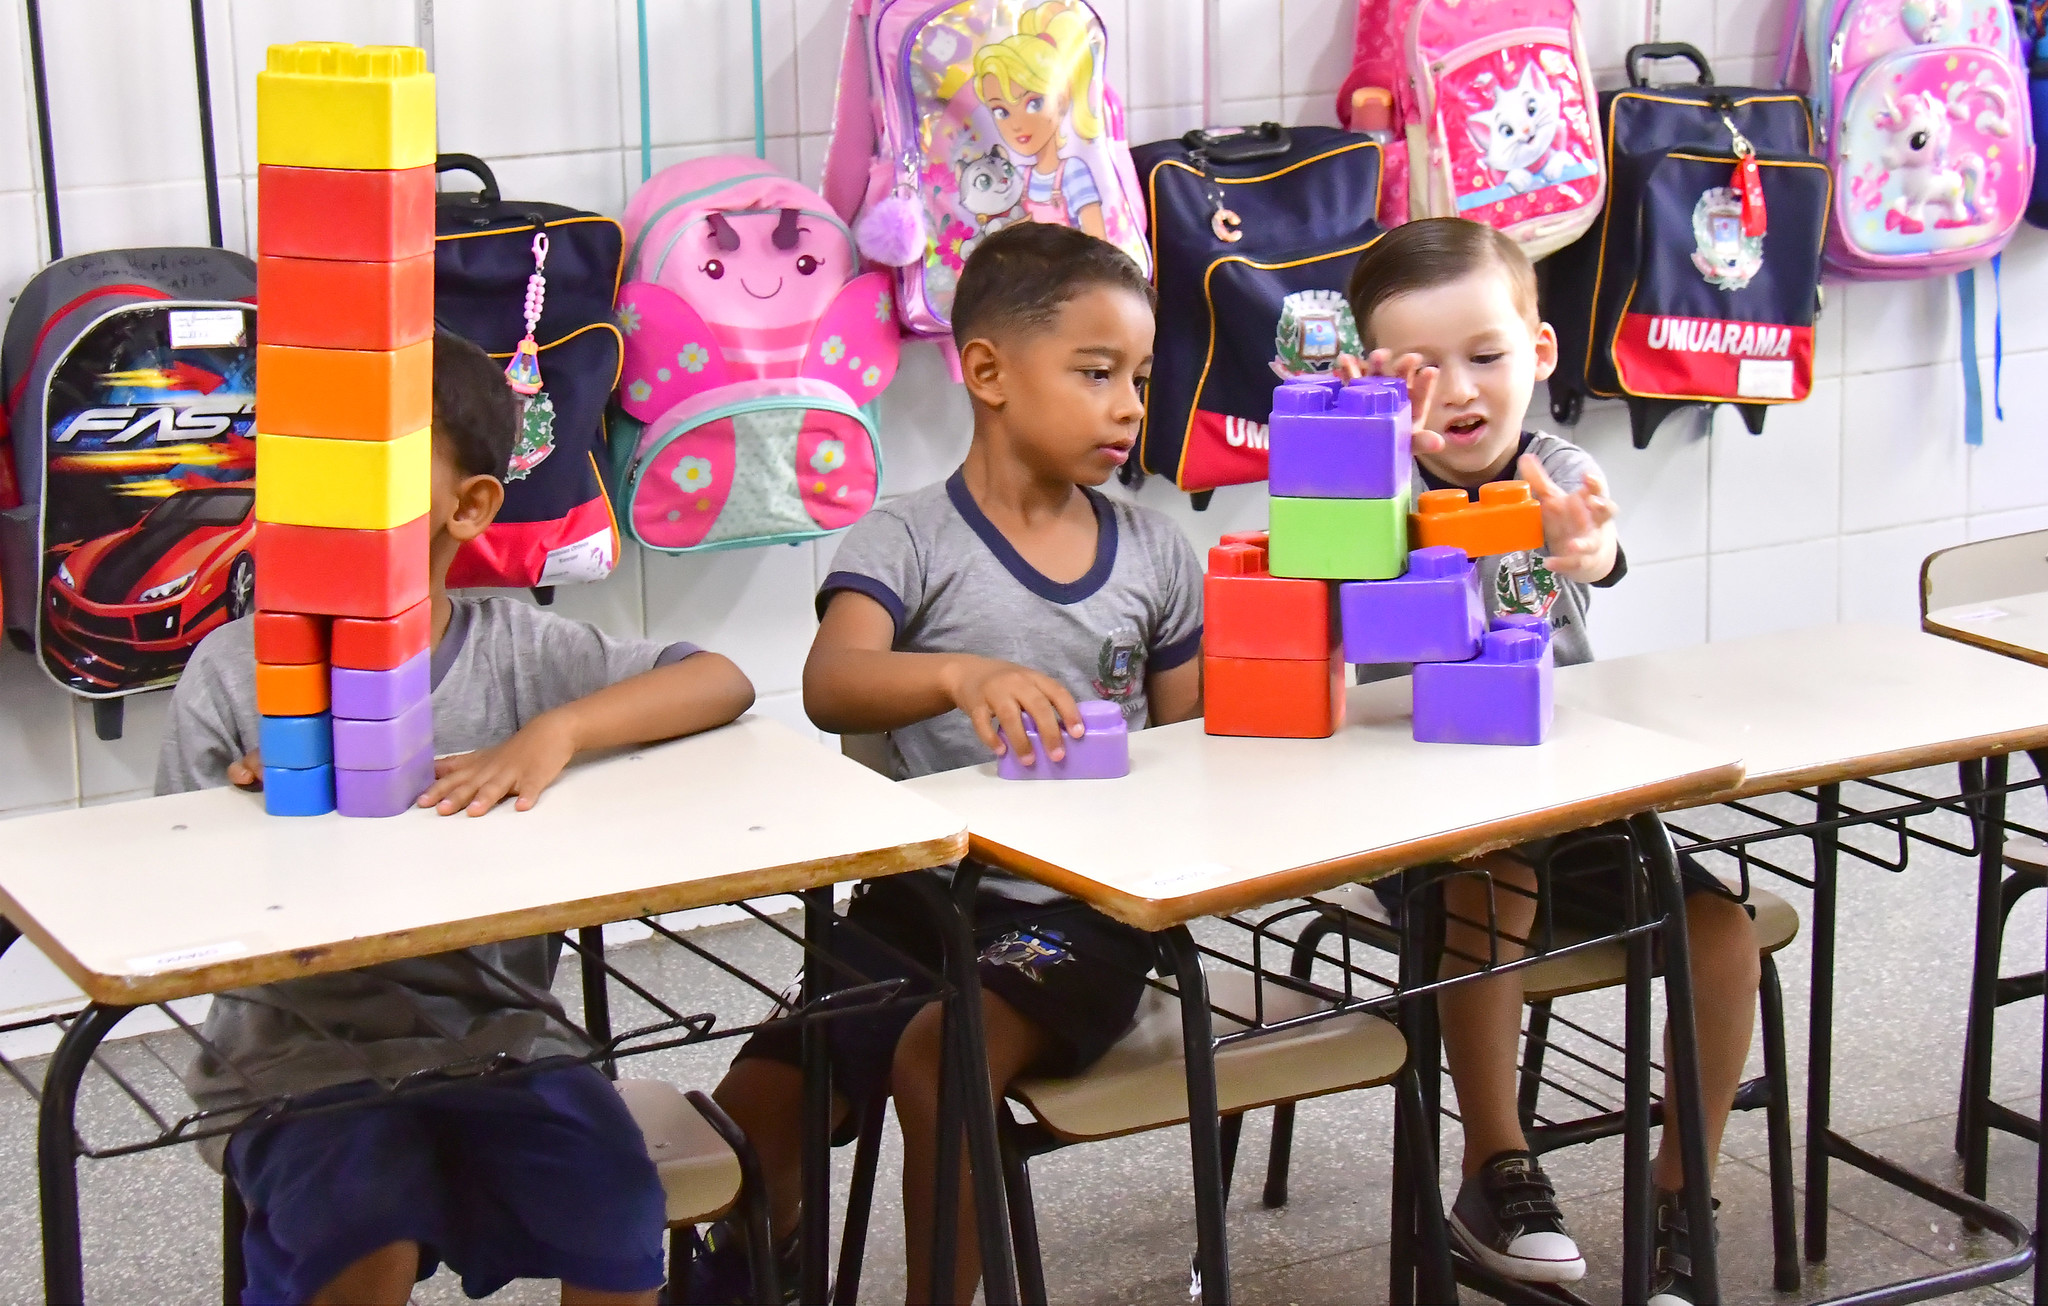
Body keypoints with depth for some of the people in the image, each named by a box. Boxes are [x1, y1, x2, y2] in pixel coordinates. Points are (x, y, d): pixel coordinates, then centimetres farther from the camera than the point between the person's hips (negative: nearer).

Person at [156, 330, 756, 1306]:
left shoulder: (519, 650, 3)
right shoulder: (234, 669, 0)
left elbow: (723, 681, -5)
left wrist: (558, 730, -20)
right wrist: (252, 815, -19)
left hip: (499, 1035, 2)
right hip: (305, 1055, -2)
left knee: (619, 1225, -20)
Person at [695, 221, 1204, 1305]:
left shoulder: (1154, 554, 9)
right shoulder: (910, 540, -3)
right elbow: (830, 684, -22)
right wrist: (963, 674, -42)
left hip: (1081, 906, 0)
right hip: (923, 894, 0)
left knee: (941, 1054, -28)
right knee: (761, 1096, -11)